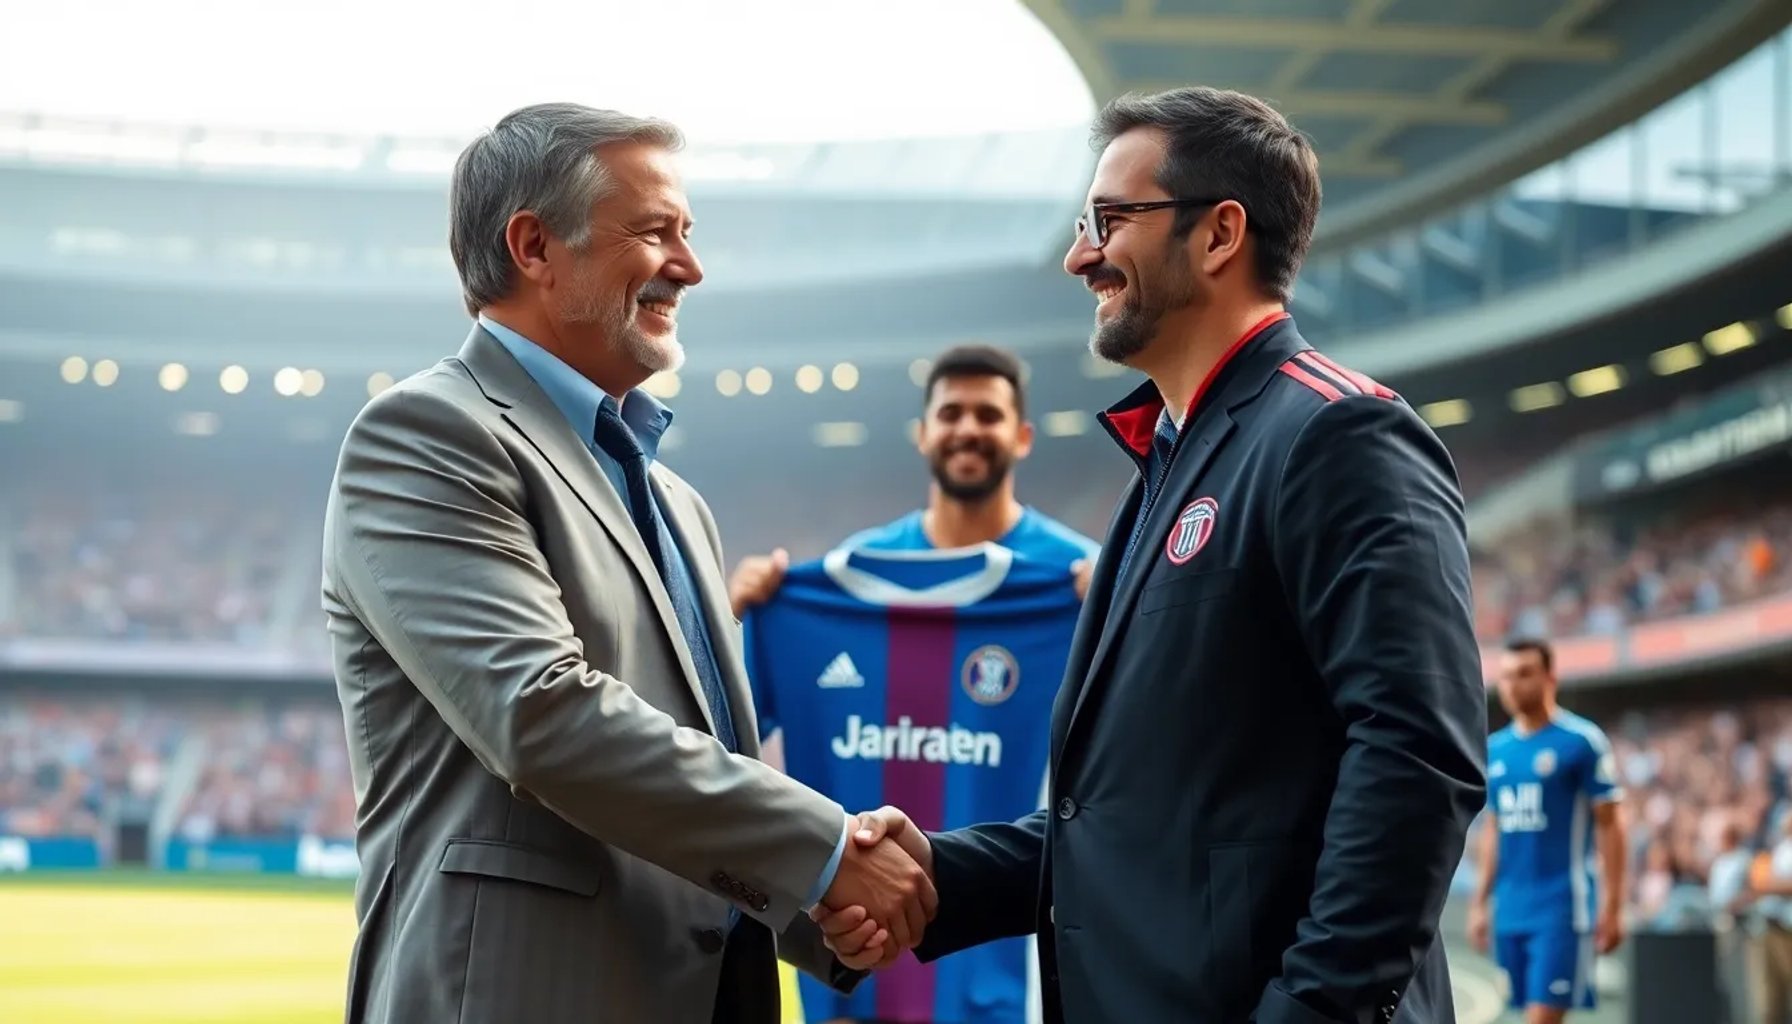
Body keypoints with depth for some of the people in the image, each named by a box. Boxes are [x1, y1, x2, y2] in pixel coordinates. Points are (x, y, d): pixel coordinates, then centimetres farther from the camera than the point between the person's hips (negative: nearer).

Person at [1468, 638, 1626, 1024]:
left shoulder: (1582, 741, -6)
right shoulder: (1495, 749, 12)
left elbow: (1608, 826, -6)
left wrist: (1611, 907, -12)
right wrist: (1480, 902, 14)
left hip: (1562, 909, -6)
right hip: (1510, 911, 6)